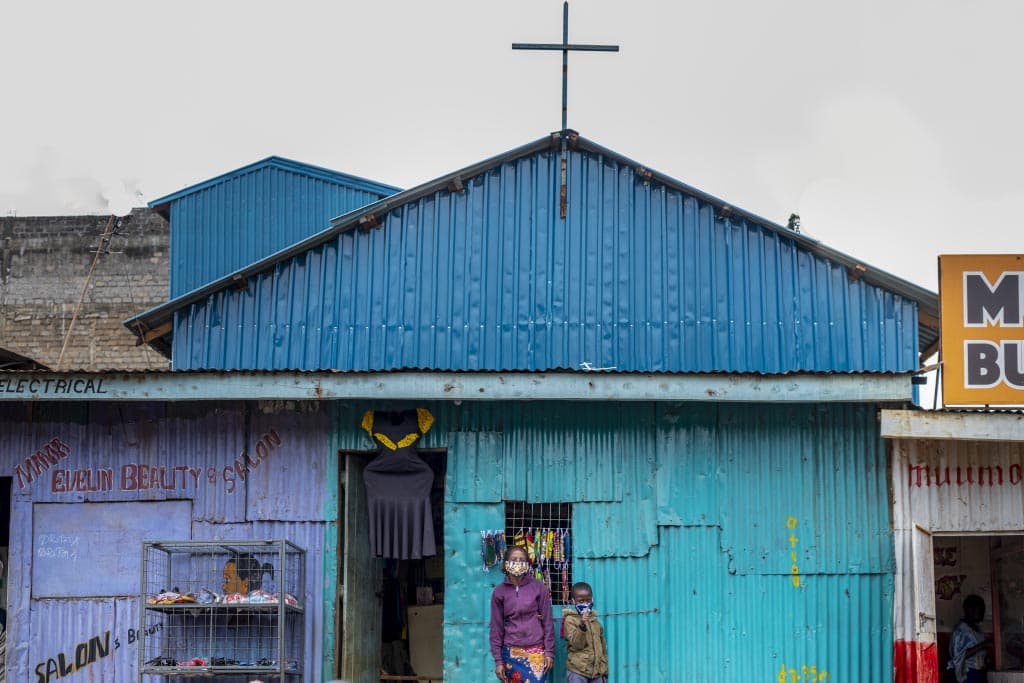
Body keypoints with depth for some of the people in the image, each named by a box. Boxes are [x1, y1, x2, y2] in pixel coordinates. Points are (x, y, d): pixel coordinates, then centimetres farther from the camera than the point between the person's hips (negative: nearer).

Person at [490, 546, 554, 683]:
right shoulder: (499, 592, 2)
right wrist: (498, 660, 0)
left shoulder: (539, 588, 0)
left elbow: (547, 621, 2)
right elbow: (496, 627, 4)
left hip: (536, 653, -1)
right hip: (511, 653, 1)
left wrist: (549, 652, -2)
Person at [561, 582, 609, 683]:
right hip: (577, 671, -6)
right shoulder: (570, 620, -6)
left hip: (597, 670, 6)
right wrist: (582, 625, -29)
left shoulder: (595, 621, 12)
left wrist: (604, 671, 16)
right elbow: (576, 644, -15)